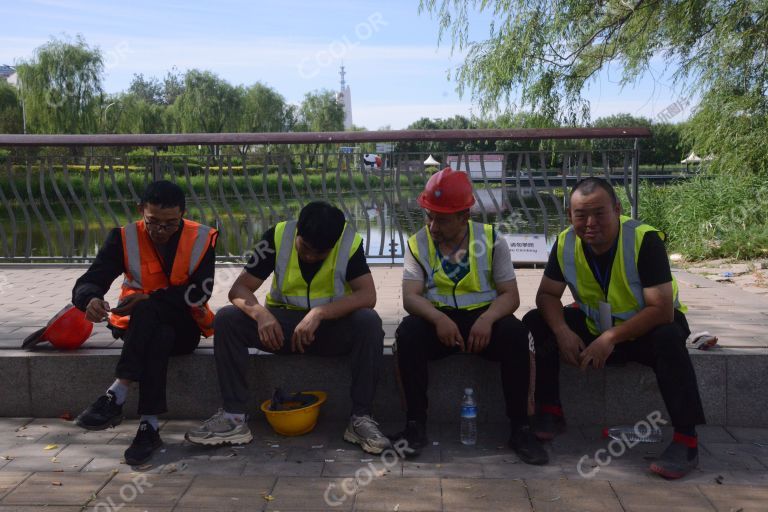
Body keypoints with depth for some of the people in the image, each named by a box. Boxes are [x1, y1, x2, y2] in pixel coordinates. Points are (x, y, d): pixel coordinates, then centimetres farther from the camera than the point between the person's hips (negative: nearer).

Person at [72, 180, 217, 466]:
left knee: (147, 311, -34)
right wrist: (91, 298, -38)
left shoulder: (202, 238, -6)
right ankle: (149, 425, -39)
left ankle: (116, 396, -33)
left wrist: (150, 298, -26)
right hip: (140, 327, 1)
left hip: (184, 327, -1)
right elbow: (87, 283, -13)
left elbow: (199, 293, -14)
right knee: (158, 337, -36)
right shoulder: (125, 238, -4)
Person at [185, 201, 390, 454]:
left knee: (369, 322, -32)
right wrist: (260, 314, -34)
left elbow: (368, 295, -25)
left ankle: (360, 418, -24)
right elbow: (239, 289, -12)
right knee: (227, 318, -21)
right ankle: (234, 416, -19)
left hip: (333, 325, -1)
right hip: (283, 323, 2)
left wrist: (319, 313, -38)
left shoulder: (350, 242, -15)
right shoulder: (278, 236, -12)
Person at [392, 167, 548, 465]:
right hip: (437, 320, 1)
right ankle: (416, 424, -19)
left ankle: (519, 427, -17)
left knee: (515, 333, -31)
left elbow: (510, 295, -4)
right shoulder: (418, 244, 2)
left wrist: (487, 319, -26)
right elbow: (410, 296, -9)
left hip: (483, 319, 0)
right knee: (408, 332, -31)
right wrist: (438, 318, -30)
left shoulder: (491, 240, 0)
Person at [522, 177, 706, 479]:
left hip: (645, 327, -4)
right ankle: (550, 414, -5)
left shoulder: (645, 240, -26)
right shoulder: (565, 243, -12)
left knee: (668, 338, -37)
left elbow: (662, 310, -29)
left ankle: (686, 442, -25)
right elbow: (547, 295, -7)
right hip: (594, 325, 4)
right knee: (536, 323, -17)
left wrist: (612, 338, -36)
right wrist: (562, 331, -27)